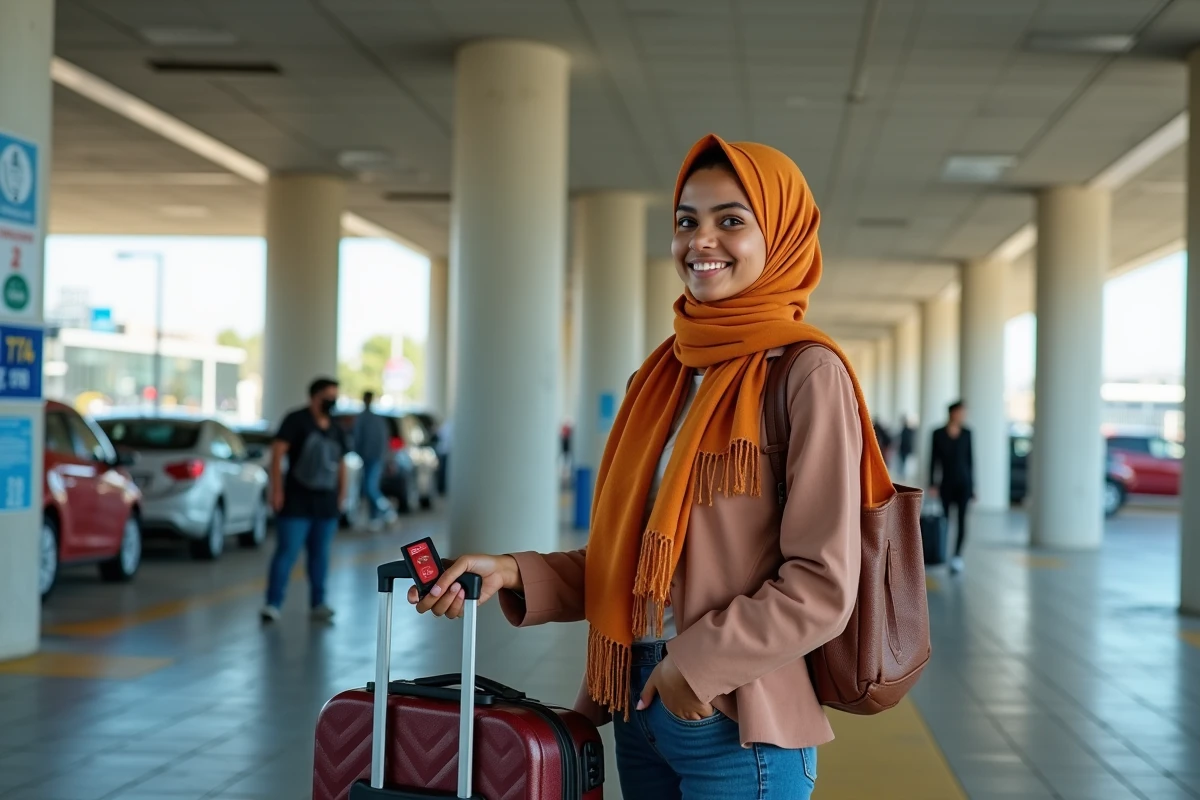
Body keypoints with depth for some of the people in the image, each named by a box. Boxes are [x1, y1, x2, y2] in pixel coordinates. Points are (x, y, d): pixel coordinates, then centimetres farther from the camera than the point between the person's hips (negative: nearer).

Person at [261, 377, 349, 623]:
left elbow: (341, 463, 21)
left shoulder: (336, 430, 12)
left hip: (326, 504, 6)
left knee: (320, 555, 10)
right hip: (296, 501, -6)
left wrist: (342, 493, 14)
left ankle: (317, 603, 18)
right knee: (286, 553, -7)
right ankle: (273, 604, -4)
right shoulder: (296, 420, -7)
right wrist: (277, 489, -17)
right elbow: (277, 453, -12)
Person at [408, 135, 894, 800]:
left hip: (738, 726, -6)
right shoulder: (665, 374, 8)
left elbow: (823, 584, -14)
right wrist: (514, 574, -2)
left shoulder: (807, 373, -11)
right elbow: (631, 557, 10)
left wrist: (699, 663, -14)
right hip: (638, 709, 6)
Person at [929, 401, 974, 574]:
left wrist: (972, 485, 6)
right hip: (946, 483, 0)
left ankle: (958, 555, -17)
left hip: (963, 483, 0)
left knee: (962, 519, -12)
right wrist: (932, 484, -5)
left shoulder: (966, 434, 4)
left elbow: (970, 459, 7)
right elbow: (934, 460, 1)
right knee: (944, 520, 6)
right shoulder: (938, 434, -1)